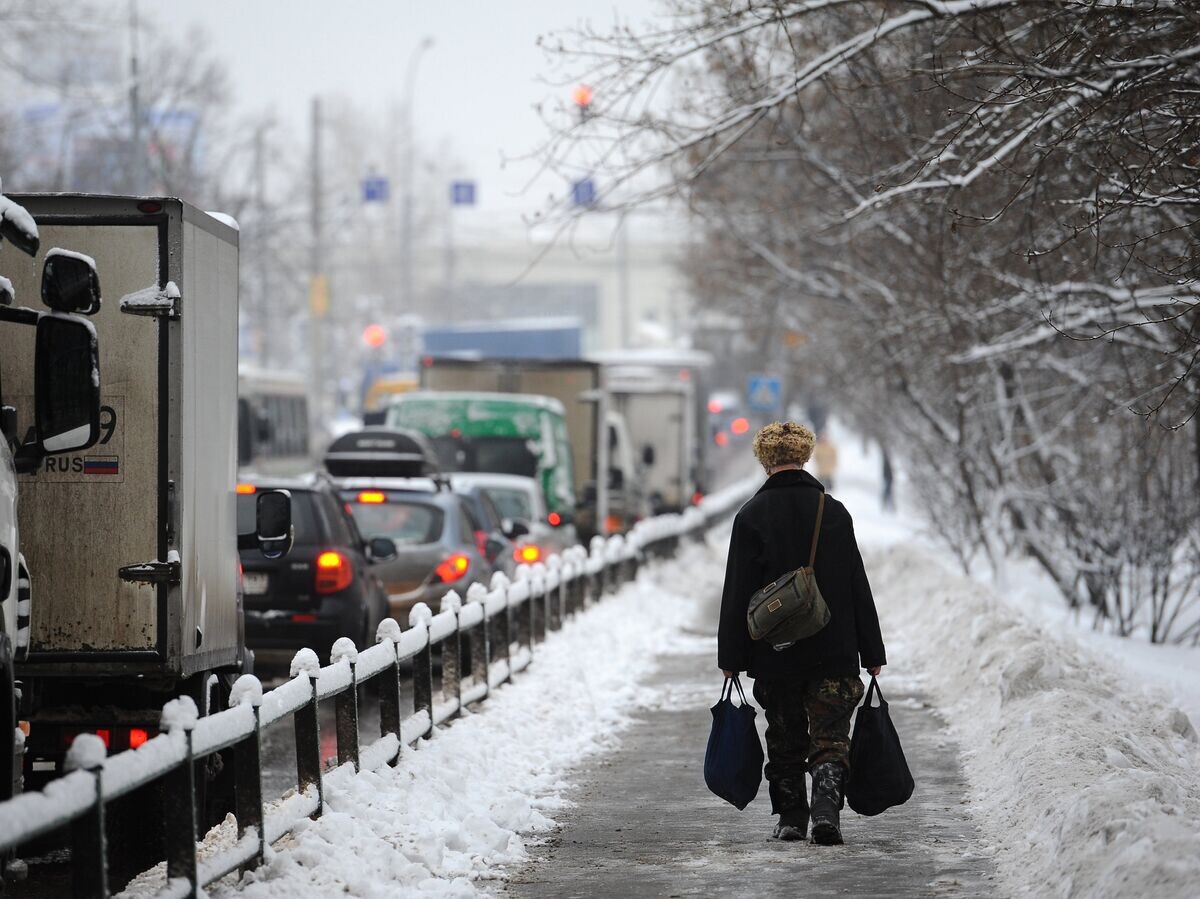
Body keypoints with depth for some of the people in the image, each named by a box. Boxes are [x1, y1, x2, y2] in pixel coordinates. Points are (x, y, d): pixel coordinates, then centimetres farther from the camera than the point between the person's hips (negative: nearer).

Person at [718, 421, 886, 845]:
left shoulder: (752, 516, -4)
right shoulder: (834, 512, 1)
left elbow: (737, 593, -4)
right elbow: (858, 587, 4)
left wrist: (731, 658, 0)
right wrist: (872, 653, 9)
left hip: (773, 654, 0)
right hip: (833, 654, 0)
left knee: (785, 740, 13)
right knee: (830, 738, 1)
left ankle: (791, 818, 15)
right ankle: (826, 807, -18)